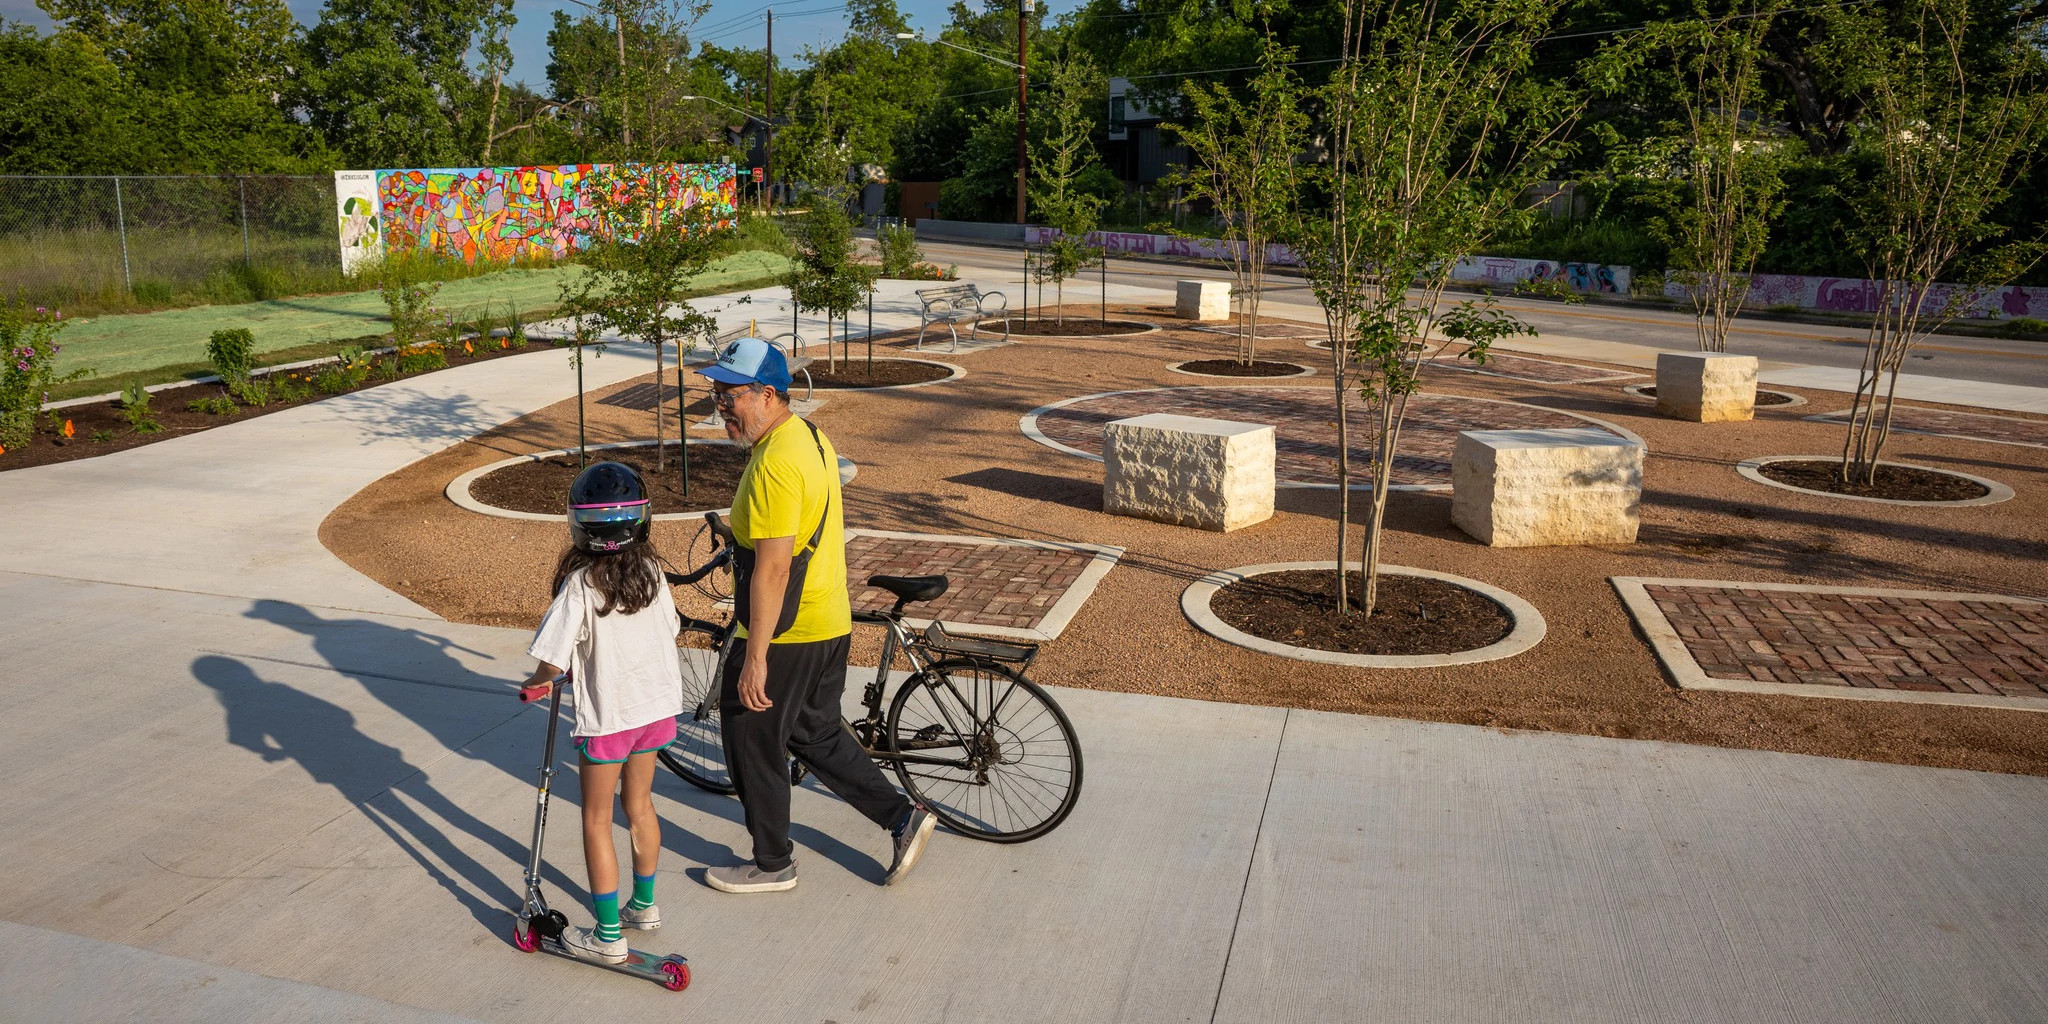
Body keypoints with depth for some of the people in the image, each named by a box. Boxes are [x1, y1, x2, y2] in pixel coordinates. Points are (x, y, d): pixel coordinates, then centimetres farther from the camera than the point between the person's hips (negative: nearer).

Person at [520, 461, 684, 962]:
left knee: (597, 821, 8)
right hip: (656, 707, 6)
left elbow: (552, 662, -21)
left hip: (606, 719, -6)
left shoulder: (580, 585, -21)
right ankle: (644, 905, 37)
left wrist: (537, 682, 0)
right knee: (640, 804, 23)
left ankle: (608, 936, 13)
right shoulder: (651, 571, -4)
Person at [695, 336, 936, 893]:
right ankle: (903, 816, 23)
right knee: (815, 733, 22)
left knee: (753, 742, 8)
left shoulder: (774, 464, -24)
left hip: (786, 635, -10)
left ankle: (772, 864, 23)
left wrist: (755, 657, -24)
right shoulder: (812, 438, 8)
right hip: (828, 623, 10)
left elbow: (772, 569, -27)